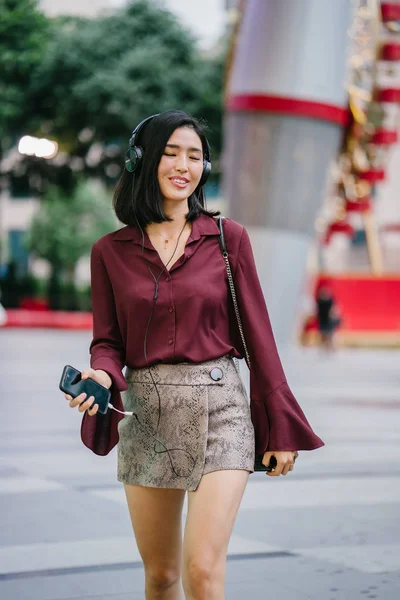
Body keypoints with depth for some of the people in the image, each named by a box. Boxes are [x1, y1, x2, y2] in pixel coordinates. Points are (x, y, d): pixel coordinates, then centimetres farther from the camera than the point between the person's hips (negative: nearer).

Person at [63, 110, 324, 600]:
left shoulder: (228, 238, 1)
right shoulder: (110, 251, 5)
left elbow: (257, 335, 3)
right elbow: (108, 341, 8)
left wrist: (281, 428, 3)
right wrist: (101, 376, -16)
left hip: (219, 410, -2)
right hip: (145, 414, 2)